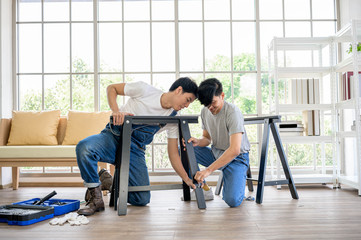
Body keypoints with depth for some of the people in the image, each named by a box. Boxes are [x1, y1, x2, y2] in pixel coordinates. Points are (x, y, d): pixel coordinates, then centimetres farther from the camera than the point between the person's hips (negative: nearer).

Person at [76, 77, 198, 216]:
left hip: (134, 151, 3)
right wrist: (116, 110, -18)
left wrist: (187, 180, -3)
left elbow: (173, 153, 6)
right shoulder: (145, 90, -7)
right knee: (84, 148, -36)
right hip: (113, 136, -3)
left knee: (142, 199, -10)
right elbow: (111, 88, 1)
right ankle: (96, 198, -15)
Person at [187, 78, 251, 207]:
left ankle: (239, 180, 9)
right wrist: (198, 141, -18)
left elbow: (234, 150, -32)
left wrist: (208, 170, -37)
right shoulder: (205, 111, -3)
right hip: (215, 153, 6)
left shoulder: (233, 112, -25)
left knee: (232, 201, -25)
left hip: (236, 158, -6)